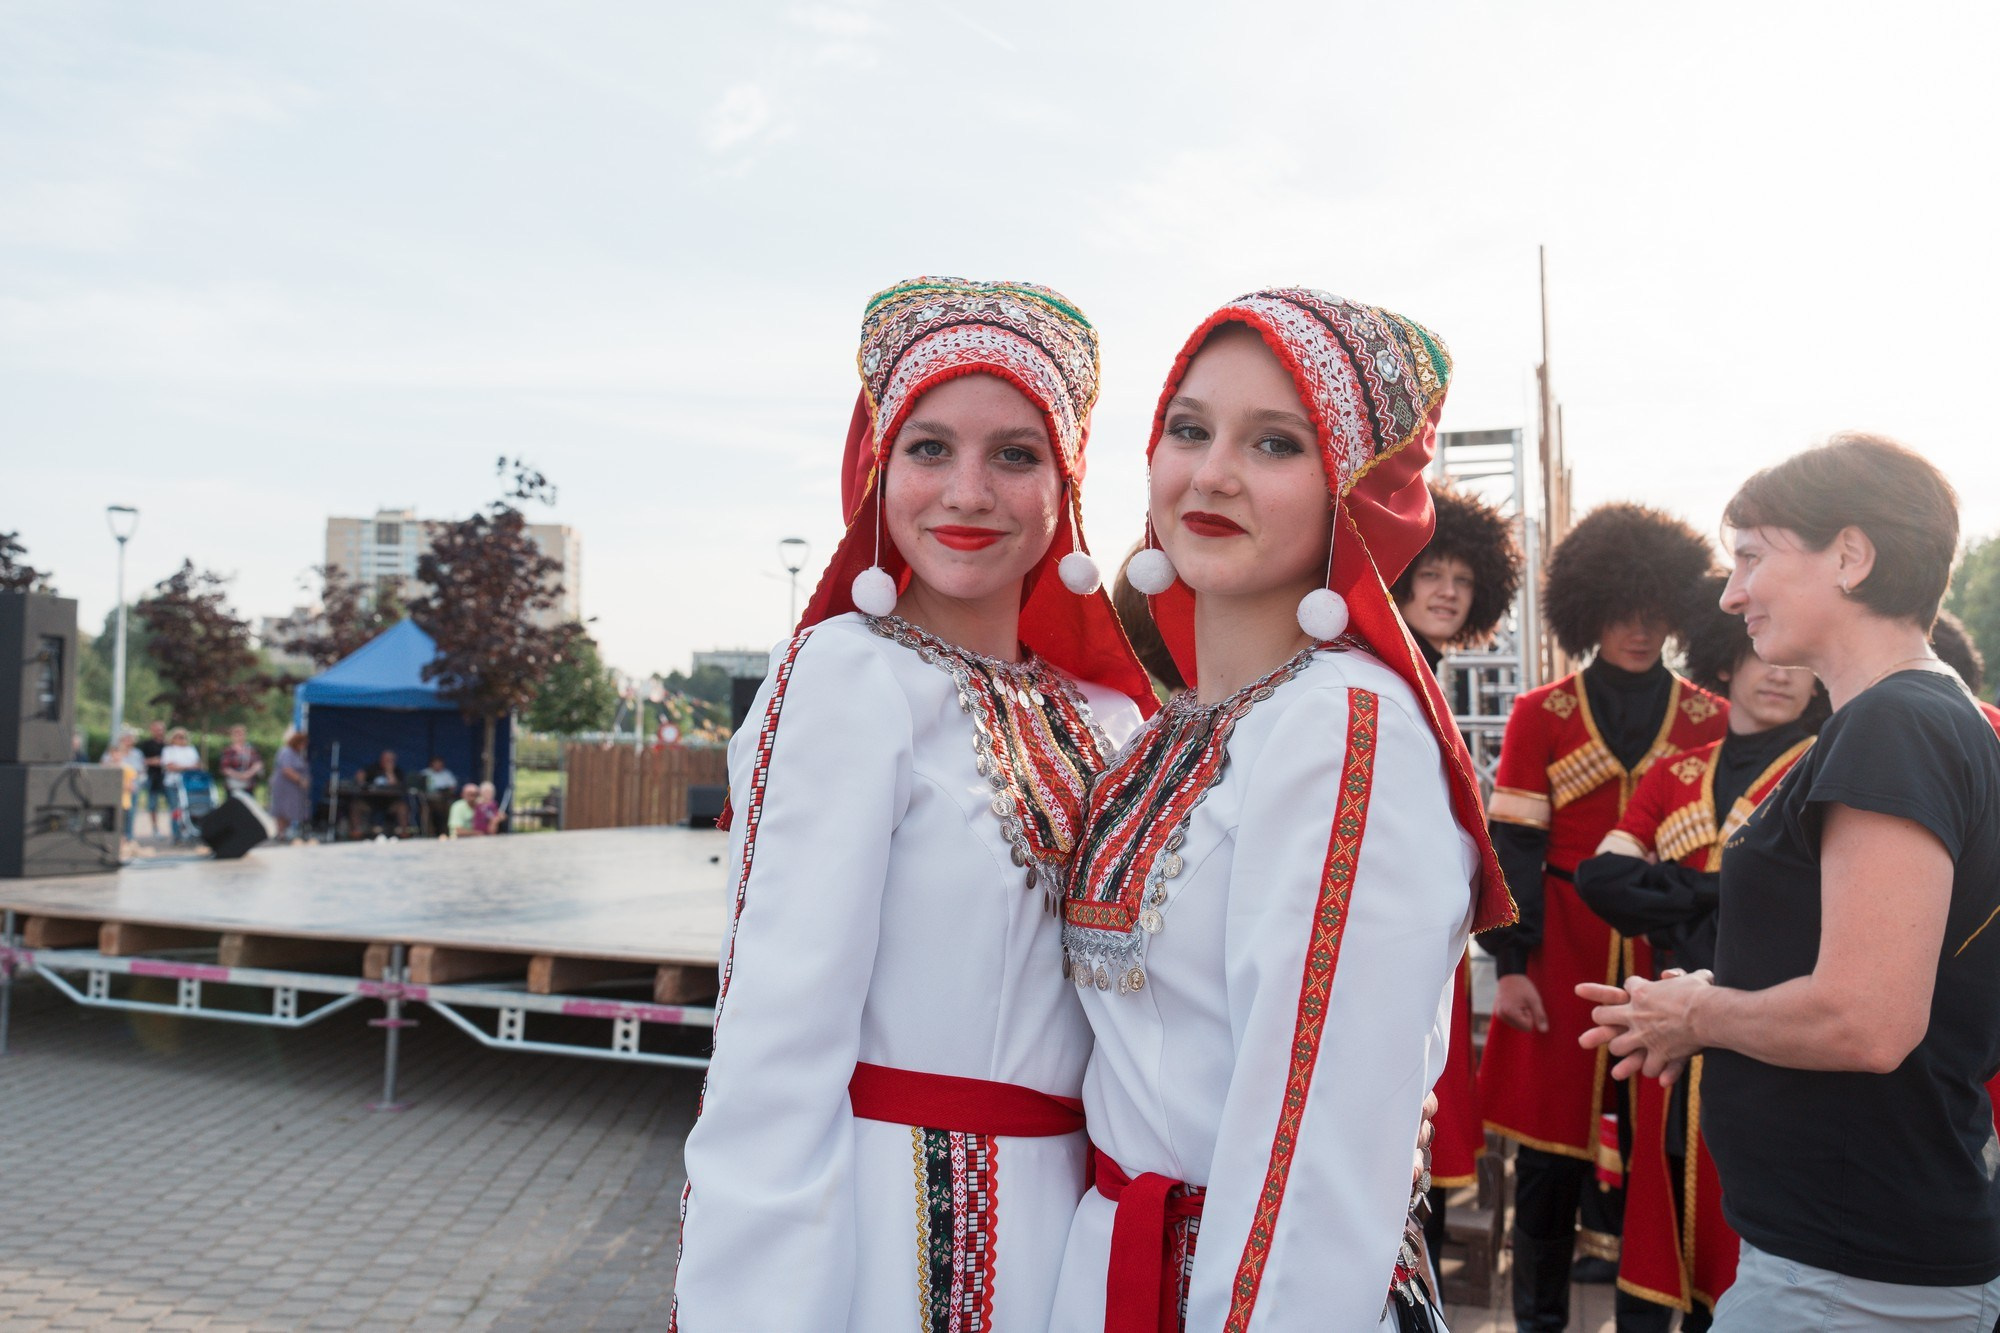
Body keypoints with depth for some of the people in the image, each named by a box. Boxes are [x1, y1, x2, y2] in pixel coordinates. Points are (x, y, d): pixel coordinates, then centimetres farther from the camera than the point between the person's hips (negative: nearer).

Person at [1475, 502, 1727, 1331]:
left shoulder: (1711, 720, 4)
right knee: (1549, 1140, 5)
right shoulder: (1541, 716, 1)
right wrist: (1511, 966, -7)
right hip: (1564, 955, -1)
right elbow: (1515, 848, -2)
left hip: (1670, 960, 1)